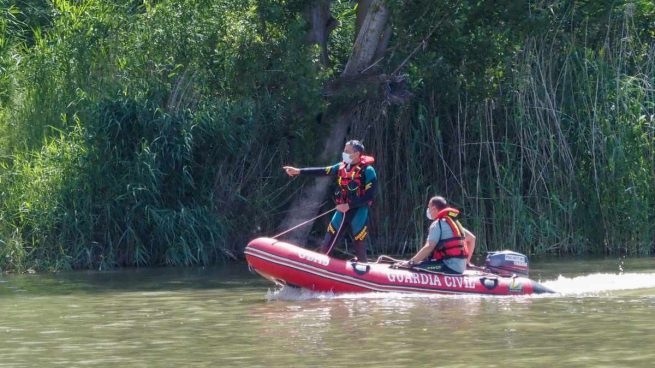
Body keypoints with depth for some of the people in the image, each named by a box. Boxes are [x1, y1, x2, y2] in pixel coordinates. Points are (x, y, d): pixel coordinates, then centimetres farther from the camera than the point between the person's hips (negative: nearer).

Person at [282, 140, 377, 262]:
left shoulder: (367, 171, -12)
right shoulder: (342, 167, 6)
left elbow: (369, 196, -16)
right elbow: (322, 171, 5)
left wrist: (349, 205, -18)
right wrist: (298, 171, -1)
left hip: (358, 213, -6)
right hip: (342, 211, 6)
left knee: (360, 250, 0)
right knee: (326, 247, 4)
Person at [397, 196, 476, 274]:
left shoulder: (438, 224, -8)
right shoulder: (455, 222, 19)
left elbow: (429, 247, -18)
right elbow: (472, 238, 26)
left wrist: (410, 263, -16)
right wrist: (466, 261, 29)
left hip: (449, 267, -9)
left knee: (415, 268, -16)